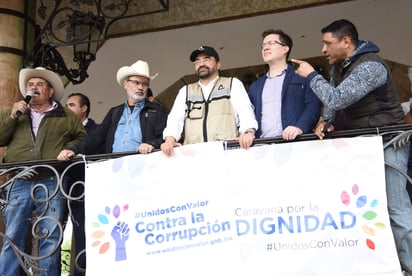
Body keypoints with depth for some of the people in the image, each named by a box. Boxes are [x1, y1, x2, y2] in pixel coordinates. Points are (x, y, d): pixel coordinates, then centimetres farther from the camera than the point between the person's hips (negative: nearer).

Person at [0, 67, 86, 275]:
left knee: (51, 238, -1)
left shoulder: (67, 116, 15)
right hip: (18, 183, 2)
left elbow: (82, 138, 14)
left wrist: (68, 149, -3)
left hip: (52, 182, -1)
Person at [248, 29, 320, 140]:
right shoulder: (255, 86, 24)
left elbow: (313, 105, -1)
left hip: (294, 141, -2)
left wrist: (300, 127, -17)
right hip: (263, 144, 3)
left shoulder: (302, 76, 10)